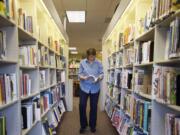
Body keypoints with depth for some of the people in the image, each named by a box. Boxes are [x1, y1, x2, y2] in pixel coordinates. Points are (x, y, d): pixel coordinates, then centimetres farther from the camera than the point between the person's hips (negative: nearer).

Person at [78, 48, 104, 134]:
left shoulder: (98, 63, -2)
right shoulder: (82, 62, -3)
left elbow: (102, 74, -1)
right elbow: (79, 74, -2)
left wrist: (99, 78, -23)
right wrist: (83, 77, -24)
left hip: (95, 88, 1)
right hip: (84, 87, 0)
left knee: (93, 107, 10)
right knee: (82, 106, -1)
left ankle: (92, 125, 28)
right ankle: (83, 125, 21)